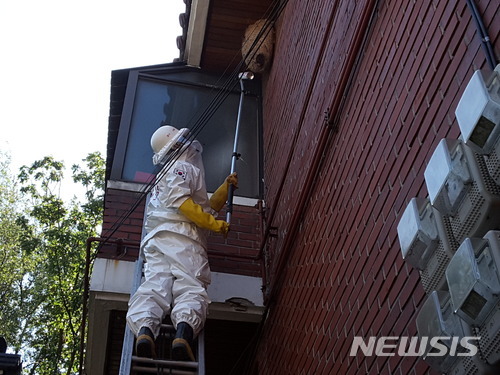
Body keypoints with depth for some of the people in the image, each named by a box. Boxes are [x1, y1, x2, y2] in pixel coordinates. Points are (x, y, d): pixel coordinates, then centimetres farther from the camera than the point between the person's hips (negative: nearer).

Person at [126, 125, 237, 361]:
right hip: (180, 237, -7)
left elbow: (208, 207, 44)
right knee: (191, 289, -23)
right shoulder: (181, 168, 11)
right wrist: (214, 224, -4)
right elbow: (180, 201, -7)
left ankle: (145, 332, -42)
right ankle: (183, 337, -47)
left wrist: (225, 187, 31)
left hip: (156, 241, 7)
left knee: (154, 286, -18)